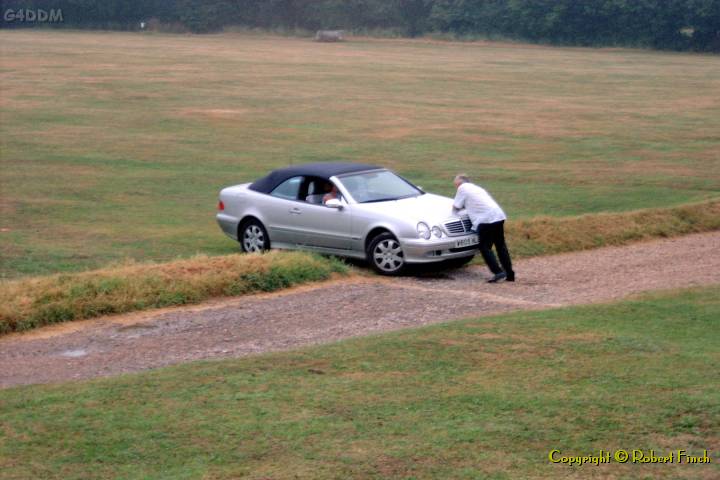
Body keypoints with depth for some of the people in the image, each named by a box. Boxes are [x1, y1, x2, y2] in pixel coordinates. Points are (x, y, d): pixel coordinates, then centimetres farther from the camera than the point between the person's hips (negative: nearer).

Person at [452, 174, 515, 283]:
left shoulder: (463, 188, 6)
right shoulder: (477, 188, 29)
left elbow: (456, 207, 9)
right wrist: (466, 205, 31)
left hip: (486, 219, -8)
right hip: (499, 216, 8)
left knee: (485, 247, -2)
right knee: (501, 246, 14)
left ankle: (498, 272, -14)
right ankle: (509, 274, 13)